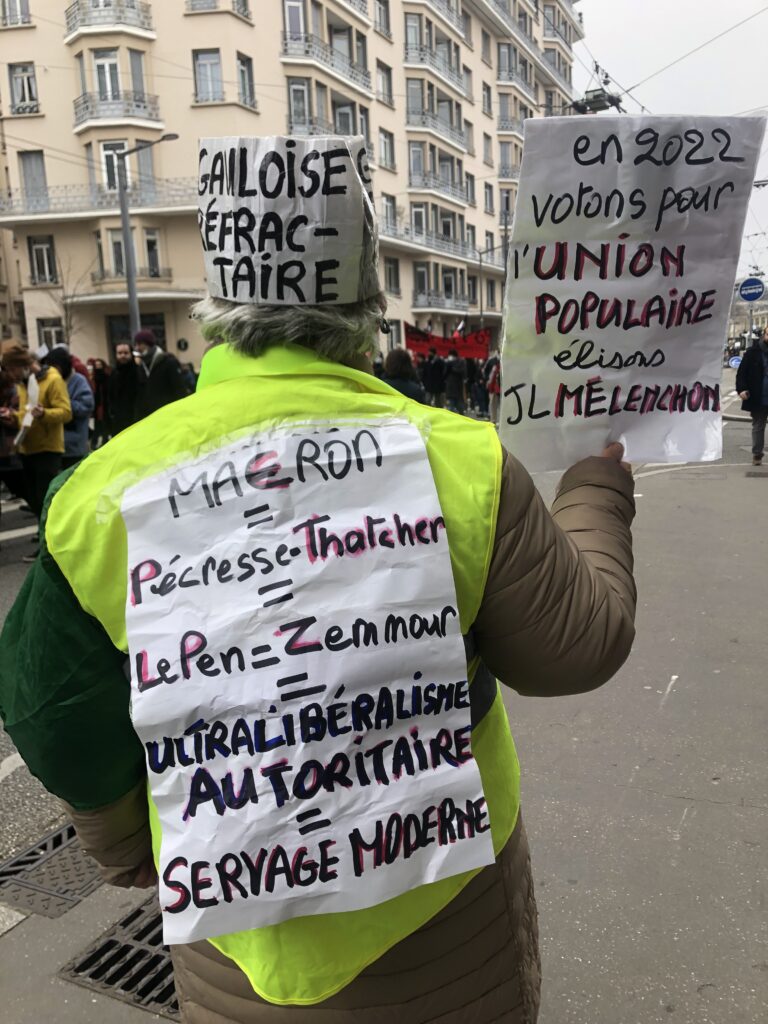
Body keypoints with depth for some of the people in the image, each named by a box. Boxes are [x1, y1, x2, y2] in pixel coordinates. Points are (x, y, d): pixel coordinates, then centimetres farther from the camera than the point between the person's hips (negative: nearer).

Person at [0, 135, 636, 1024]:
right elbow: (579, 646, -10)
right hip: (450, 910, 0)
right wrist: (596, 493, 7)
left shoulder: (106, 489, -16)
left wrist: (125, 849, 16)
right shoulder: (457, 457, -21)